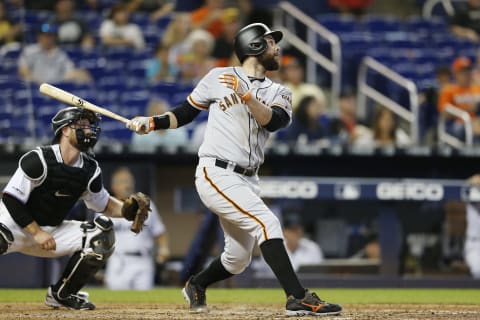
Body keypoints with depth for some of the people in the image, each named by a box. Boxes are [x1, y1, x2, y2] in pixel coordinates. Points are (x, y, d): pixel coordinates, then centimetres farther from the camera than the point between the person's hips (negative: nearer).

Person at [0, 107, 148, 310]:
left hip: (53, 230, 7)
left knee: (101, 237, -7)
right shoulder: (39, 160, -20)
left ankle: (61, 294, 4)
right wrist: (37, 233, -21)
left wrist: (126, 208, -7)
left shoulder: (90, 169, -1)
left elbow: (103, 204, 14)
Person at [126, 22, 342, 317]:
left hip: (247, 181, 6)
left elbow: (274, 121, -12)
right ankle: (299, 299, -27)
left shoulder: (279, 93, 11)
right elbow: (185, 113, 11)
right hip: (216, 173, -6)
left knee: (238, 260, 11)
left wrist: (246, 95, -25)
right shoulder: (219, 78, 1)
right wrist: (152, 122, -3)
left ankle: (196, 286, 40)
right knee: (268, 223, -23)